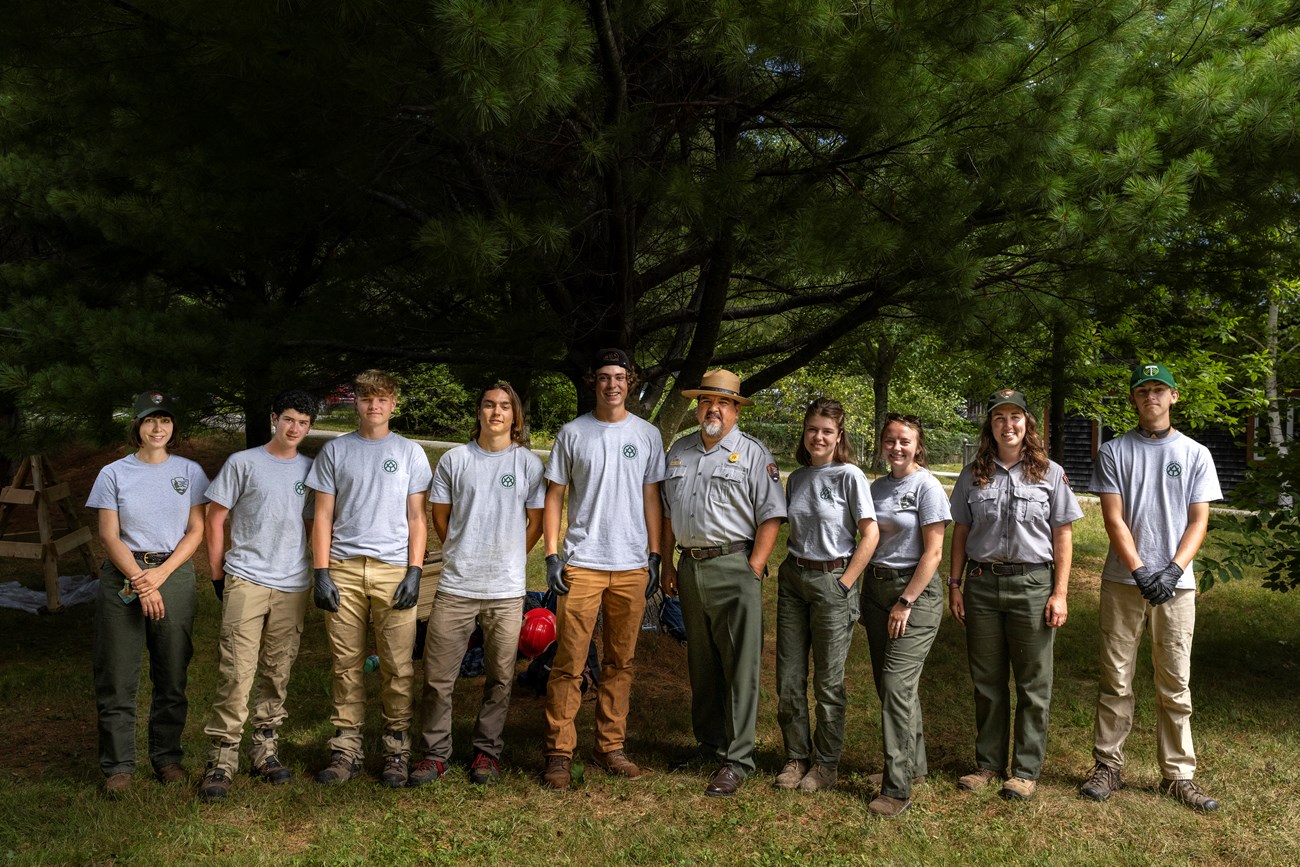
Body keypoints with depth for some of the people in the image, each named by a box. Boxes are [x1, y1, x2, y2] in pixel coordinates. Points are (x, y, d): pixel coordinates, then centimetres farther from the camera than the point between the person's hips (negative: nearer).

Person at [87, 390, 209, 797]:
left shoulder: (190, 471, 7)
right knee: (117, 678, 0)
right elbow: (109, 535, -1)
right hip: (123, 576, -1)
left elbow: (196, 530, 3)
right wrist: (140, 582, -10)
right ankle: (117, 765, 11)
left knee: (172, 675, 5)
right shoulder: (114, 473, 4)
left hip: (175, 574, 1)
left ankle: (167, 756, 18)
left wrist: (161, 573, -9)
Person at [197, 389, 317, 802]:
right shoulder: (243, 463, 1)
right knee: (236, 671, -9)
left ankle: (265, 749, 22)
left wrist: (316, 573, 13)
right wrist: (218, 574, 2)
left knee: (277, 673, 10)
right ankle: (221, 759, -1)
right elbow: (215, 519, 3)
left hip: (292, 586, 4)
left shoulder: (310, 469, 12)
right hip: (246, 580, -4)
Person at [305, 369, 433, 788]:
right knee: (347, 664, 3)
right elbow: (323, 517, 9)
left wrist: (414, 572, -2)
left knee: (397, 666, -2)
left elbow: (417, 518, 8)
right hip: (344, 569, 1)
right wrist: (321, 572, -1)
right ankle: (346, 749, 13)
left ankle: (397, 750, 7)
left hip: (394, 569, -1)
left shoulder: (410, 452, 11)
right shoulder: (335, 450, 12)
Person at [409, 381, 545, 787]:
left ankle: (487, 751, 23)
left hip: (507, 590, 0)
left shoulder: (529, 463, 3)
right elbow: (440, 517, 12)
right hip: (456, 586, 0)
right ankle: (434, 753, 16)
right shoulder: (454, 460, 3)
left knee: (500, 677, 8)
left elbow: (536, 522, 10)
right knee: (438, 675, 2)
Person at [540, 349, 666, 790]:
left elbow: (651, 499, 11)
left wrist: (654, 556, 5)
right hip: (582, 564, -2)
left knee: (620, 663, 9)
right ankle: (559, 753, 6)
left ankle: (610, 747, 20)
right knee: (569, 663, -4)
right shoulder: (573, 433, 3)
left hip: (631, 566, 2)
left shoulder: (647, 435, 8)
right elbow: (554, 496, 5)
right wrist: (551, 555, -4)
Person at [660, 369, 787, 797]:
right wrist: (667, 565, 14)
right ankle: (707, 745, 27)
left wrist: (754, 569, -13)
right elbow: (668, 512, 19)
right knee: (700, 665, 14)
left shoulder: (753, 453, -2)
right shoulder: (679, 451, 14)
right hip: (690, 567, 6)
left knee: (740, 667, -4)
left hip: (734, 566, -5)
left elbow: (771, 516, -7)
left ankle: (736, 760, 3)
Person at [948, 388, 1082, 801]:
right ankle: (988, 763, 23)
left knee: (1033, 684, 5)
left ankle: (1026, 770, 17)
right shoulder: (973, 474, 7)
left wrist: (1060, 594, -5)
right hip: (982, 583, 2)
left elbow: (1063, 537, 1)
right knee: (986, 681, 10)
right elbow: (960, 533, 10)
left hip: (1032, 584, -2)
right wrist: (955, 584, 4)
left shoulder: (1050, 473, 2)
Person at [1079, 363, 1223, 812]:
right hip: (1123, 581, -1)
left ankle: (1179, 775, 15)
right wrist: (1141, 572, -12)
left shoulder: (1195, 454, 8)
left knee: (1176, 685, 6)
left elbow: (1198, 521, 3)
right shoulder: (1114, 451, 5)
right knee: (1115, 681, 4)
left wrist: (1172, 571, -12)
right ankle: (1107, 766, 13)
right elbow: (1114, 519, -2)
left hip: (1175, 583, 1)